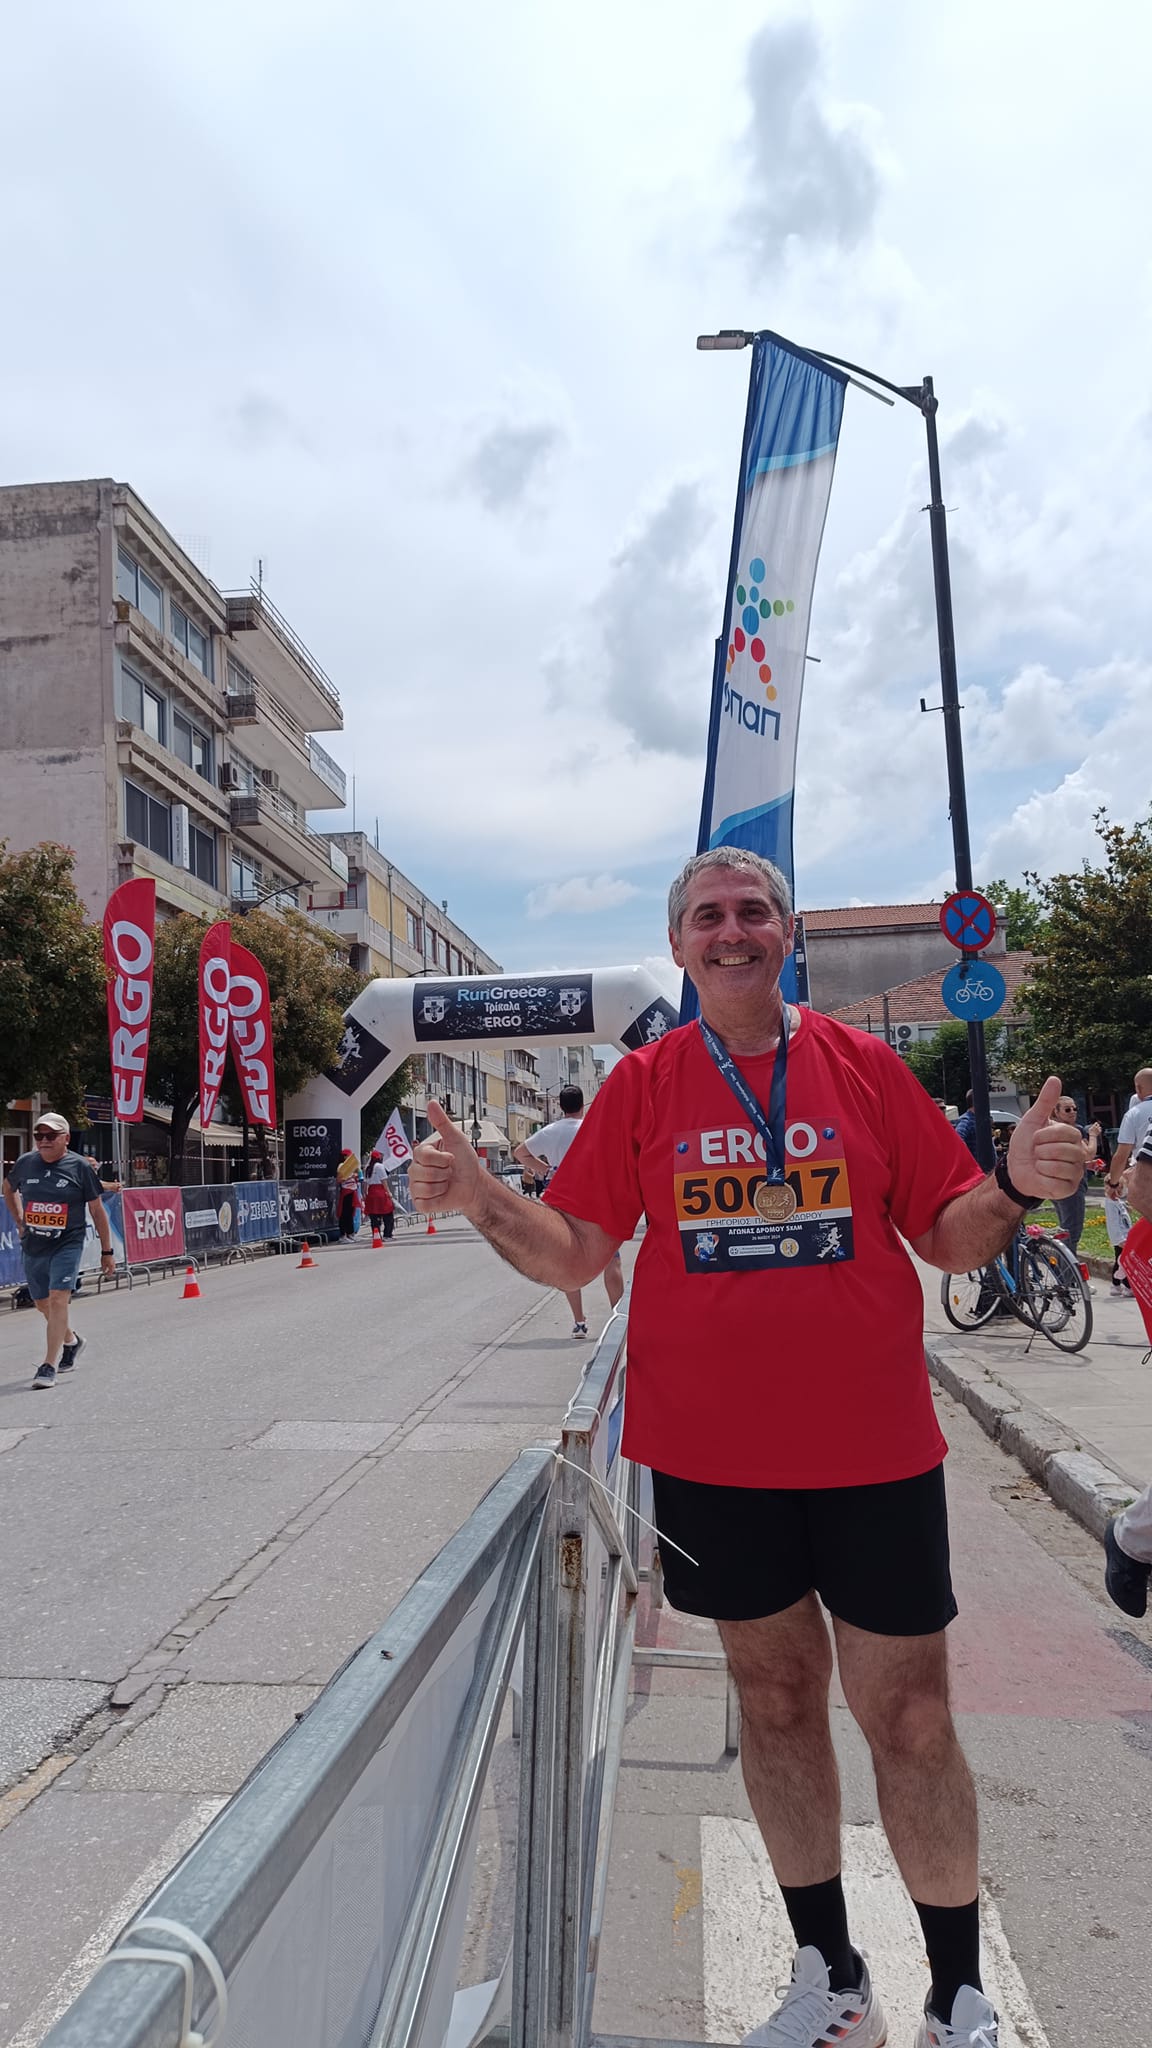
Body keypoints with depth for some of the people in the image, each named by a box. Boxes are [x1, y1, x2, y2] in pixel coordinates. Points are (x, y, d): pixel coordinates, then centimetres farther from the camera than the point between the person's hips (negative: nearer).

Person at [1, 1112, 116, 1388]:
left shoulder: (80, 1166, -7)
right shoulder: (24, 1163, 2)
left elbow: (97, 1210, 0)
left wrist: (107, 1251, 1)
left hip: (67, 1245, -4)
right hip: (33, 1247, 5)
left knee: (58, 1299, -15)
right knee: (42, 1303, 15)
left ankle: (48, 1366, -11)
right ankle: (71, 1341, 41)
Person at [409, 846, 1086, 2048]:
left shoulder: (864, 1067, -1)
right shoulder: (643, 1085, 0)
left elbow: (951, 1241, 2)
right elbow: (573, 1257, -1)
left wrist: (1014, 1189, -18)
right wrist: (478, 1201, -17)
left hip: (873, 1447, 0)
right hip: (712, 1450, 1)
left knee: (907, 1712, 9)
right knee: (775, 1691, 15)